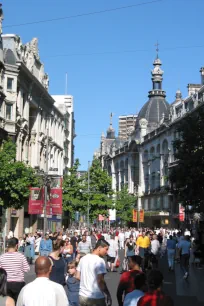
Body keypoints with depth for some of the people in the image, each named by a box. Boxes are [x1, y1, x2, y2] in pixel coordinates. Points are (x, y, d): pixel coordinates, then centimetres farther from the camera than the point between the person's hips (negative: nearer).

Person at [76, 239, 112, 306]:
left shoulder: (83, 258, 6)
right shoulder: (99, 261, -15)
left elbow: (78, 276, 10)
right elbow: (100, 281, -18)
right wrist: (108, 295, -10)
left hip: (82, 296, 7)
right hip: (96, 297, -6)